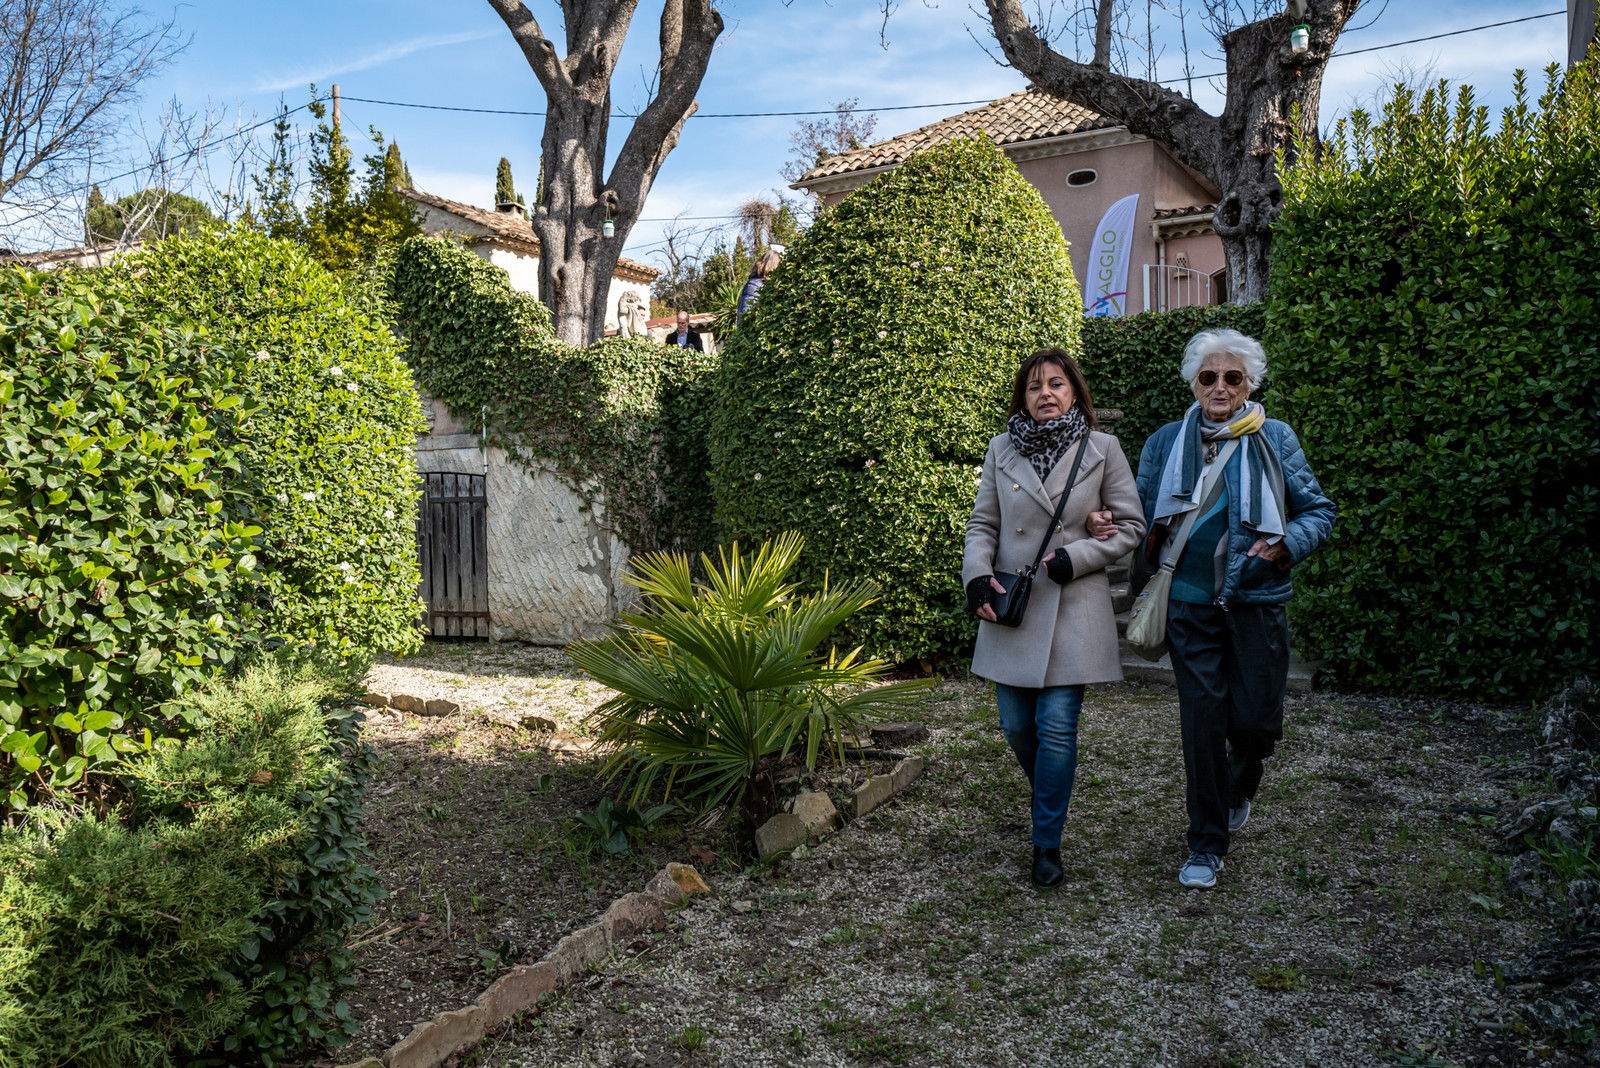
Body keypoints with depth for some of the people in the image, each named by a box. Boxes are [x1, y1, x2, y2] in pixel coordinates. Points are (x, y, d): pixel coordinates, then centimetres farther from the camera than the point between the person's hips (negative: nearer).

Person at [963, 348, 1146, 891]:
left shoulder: (1102, 449, 1)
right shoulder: (1002, 449, 8)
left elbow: (1130, 527, 3)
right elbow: (982, 523, 10)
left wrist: (1075, 557, -11)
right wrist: (978, 575, -8)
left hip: (1073, 610, -3)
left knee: (1057, 727, -7)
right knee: (1017, 727, 7)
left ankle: (1047, 844, 8)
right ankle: (1049, 800, 38)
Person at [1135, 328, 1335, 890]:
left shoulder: (1275, 439, 2)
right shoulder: (1164, 443, 6)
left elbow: (1319, 510, 7)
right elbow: (1143, 519, 14)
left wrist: (1287, 544, -12)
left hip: (1257, 602, -1)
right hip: (1190, 604, 1)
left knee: (1255, 721, 1)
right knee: (1202, 722, 1)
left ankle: (1240, 790, 37)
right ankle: (1206, 844, 15)